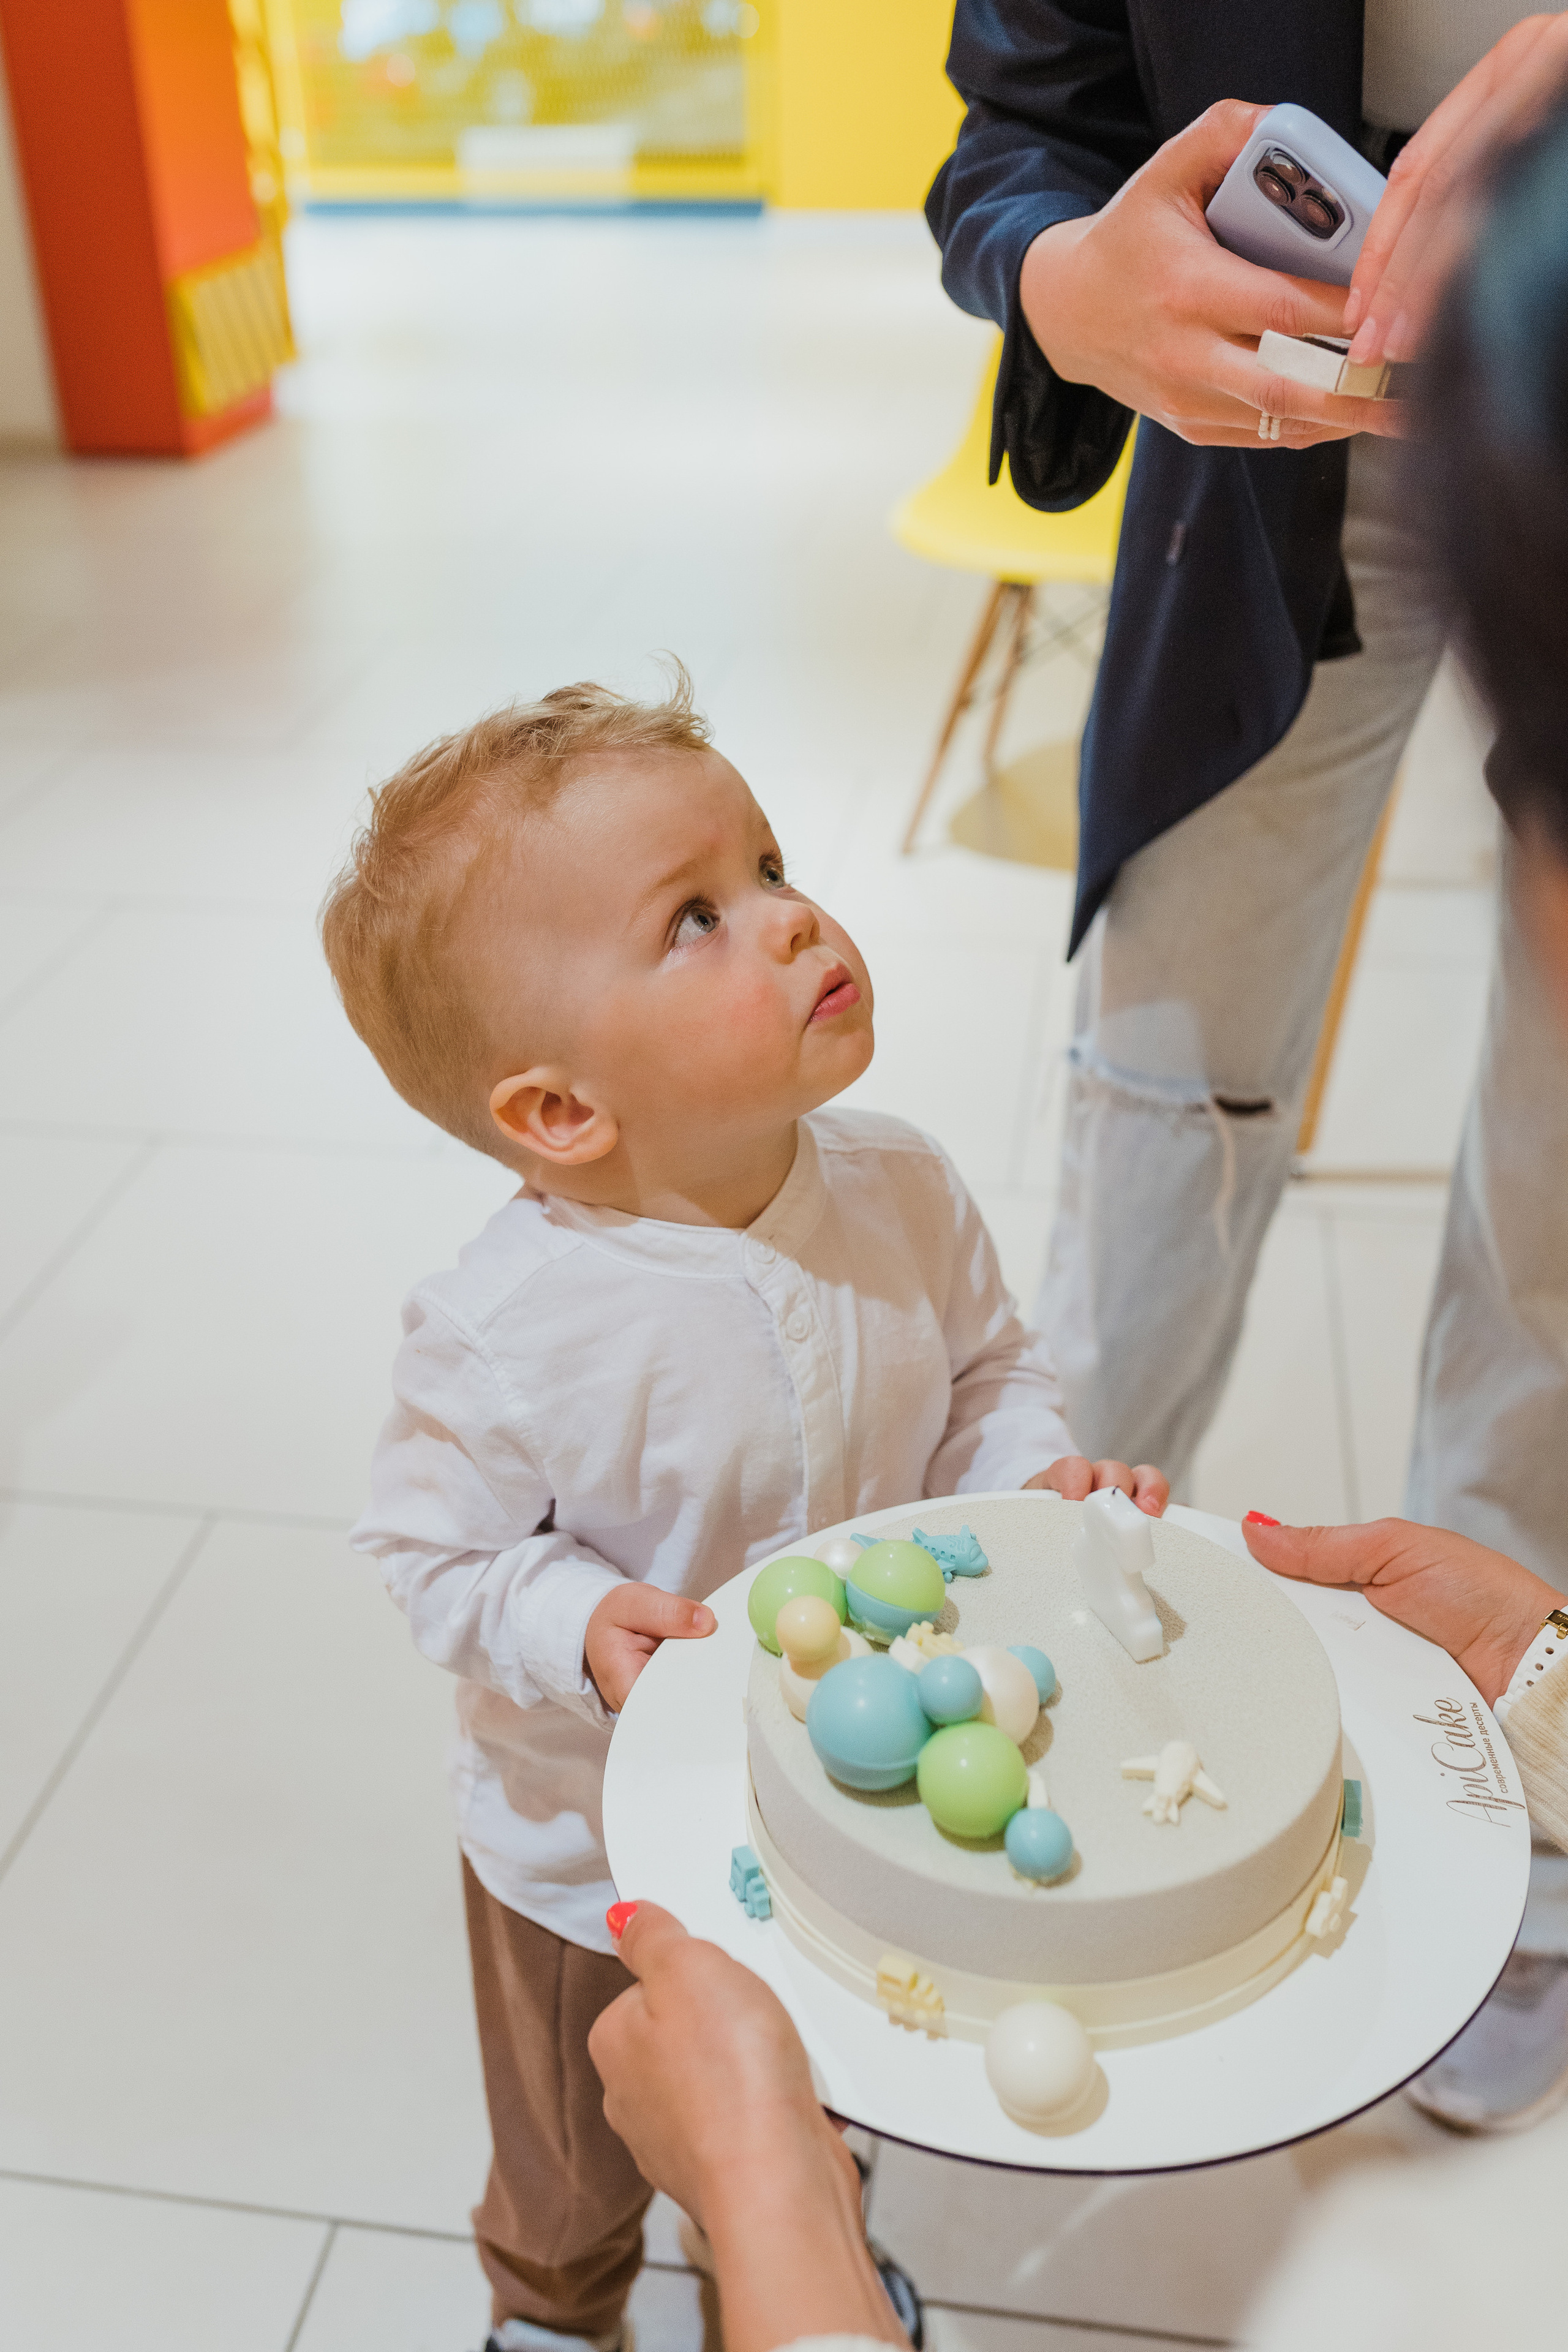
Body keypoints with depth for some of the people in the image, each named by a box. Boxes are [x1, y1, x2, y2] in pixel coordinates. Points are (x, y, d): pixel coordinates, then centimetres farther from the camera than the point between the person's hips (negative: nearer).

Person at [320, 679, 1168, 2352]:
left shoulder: (899, 1191, -19)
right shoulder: (505, 1335, -34)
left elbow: (983, 1367, -3)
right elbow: (434, 1551, -19)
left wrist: (1038, 1474, -22)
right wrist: (580, 1626, -36)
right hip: (600, 1857, -3)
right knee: (577, 2164, 28)